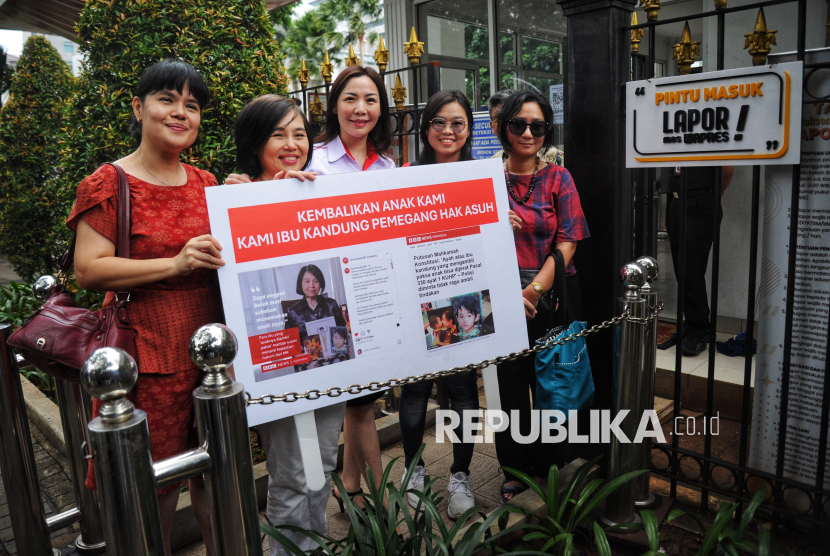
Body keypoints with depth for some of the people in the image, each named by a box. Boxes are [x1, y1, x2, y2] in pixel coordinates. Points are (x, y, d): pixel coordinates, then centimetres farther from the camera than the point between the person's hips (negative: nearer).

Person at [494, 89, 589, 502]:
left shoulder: (558, 178, 3)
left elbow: (567, 243, -4)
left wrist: (534, 290, -14)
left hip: (554, 295, 0)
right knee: (511, 383, 5)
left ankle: (550, 466, 30)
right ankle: (515, 470, 25)